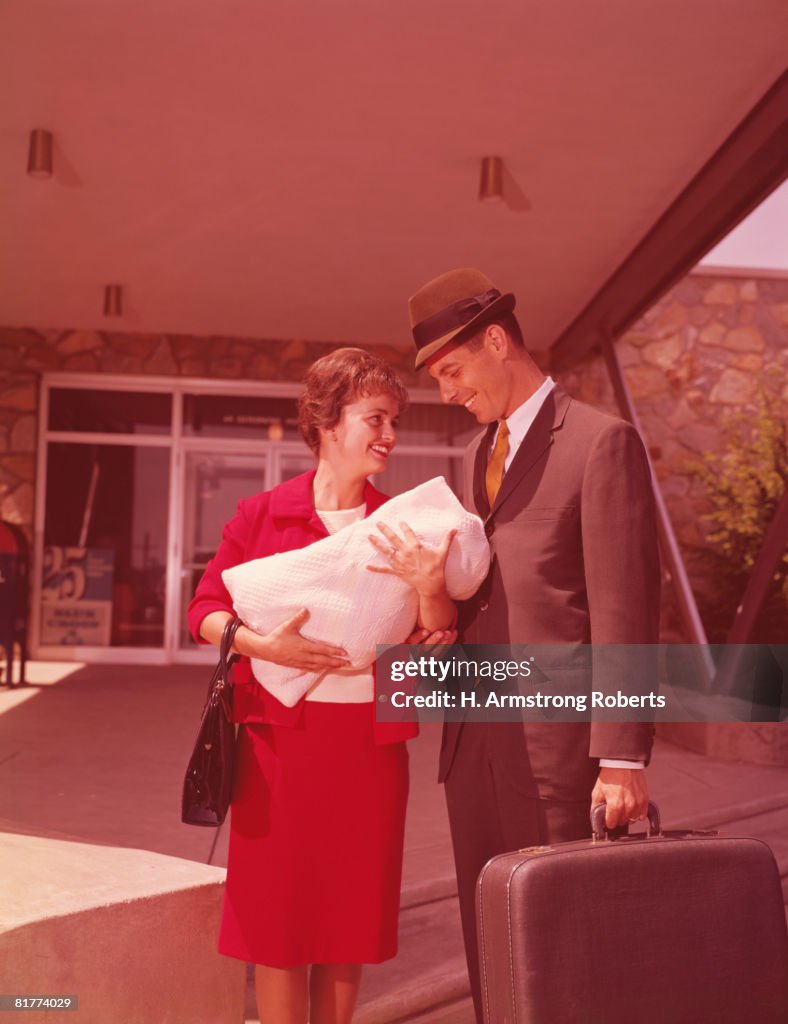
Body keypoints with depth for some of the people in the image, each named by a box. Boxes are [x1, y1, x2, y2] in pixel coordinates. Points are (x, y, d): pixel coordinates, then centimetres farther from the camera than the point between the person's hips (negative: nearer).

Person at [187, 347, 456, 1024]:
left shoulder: (399, 524, 5)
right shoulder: (262, 516, 1)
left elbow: (438, 638, 1)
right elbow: (205, 611, 1)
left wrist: (429, 587, -18)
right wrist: (263, 643, -16)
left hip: (370, 742, 2)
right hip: (280, 737, -2)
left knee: (350, 916, 11)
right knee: (280, 914, 6)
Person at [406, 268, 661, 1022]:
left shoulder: (602, 441, -6)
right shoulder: (479, 452, 18)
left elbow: (625, 607, -12)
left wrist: (623, 757, -15)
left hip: (555, 740, -7)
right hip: (473, 739, 7)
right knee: (489, 944, 13)